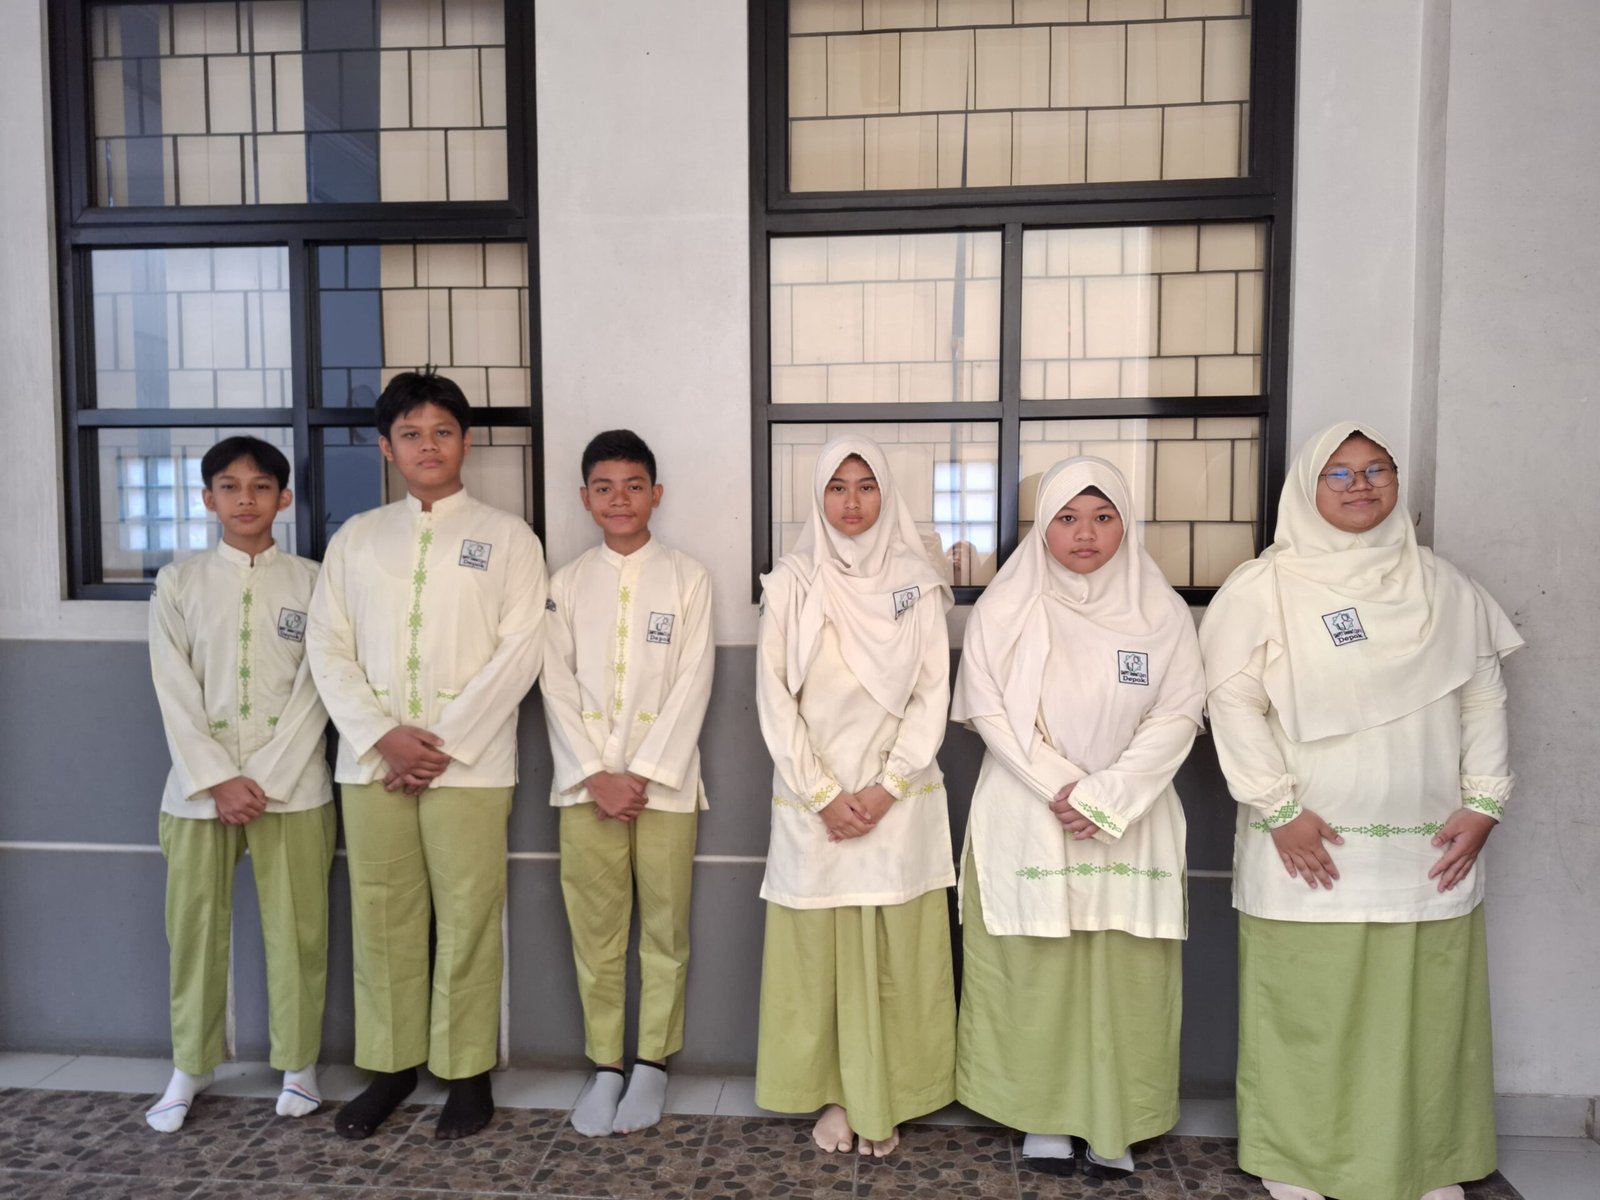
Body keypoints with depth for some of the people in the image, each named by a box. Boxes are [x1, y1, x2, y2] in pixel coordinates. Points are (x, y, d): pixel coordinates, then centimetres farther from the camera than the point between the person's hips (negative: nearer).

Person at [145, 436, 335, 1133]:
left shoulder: (310, 582, 4)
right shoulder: (179, 583, 7)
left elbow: (313, 692, -2)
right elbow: (175, 694, 0)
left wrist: (263, 780, -9)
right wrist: (217, 780, -9)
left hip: (291, 786, -1)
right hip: (199, 786, 1)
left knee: (297, 929, 3)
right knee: (194, 928, 7)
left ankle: (298, 1063, 19)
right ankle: (191, 1066, 25)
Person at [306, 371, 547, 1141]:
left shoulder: (506, 537, 4)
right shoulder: (355, 538, 12)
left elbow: (519, 652, -5)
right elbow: (328, 649, 6)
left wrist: (446, 743, -11)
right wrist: (383, 737, -8)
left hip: (471, 763, -3)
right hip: (370, 762, 3)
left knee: (468, 919, 2)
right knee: (381, 919, 9)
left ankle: (467, 1071, 17)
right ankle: (390, 1065, 26)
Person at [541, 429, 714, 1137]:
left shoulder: (687, 579, 2)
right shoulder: (566, 584, 8)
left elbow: (692, 686, -4)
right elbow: (558, 688, 2)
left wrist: (644, 775, -11)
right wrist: (597, 777, -8)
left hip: (665, 781, -1)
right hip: (586, 784, 2)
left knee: (665, 930, 5)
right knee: (595, 932, 7)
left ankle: (652, 1063, 21)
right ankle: (604, 1066, 21)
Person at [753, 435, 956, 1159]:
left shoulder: (917, 584, 2)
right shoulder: (791, 584, 0)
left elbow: (932, 695, 0)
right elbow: (775, 699, -3)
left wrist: (885, 788, -10)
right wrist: (824, 796, -9)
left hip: (900, 801, 0)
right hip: (812, 803, 0)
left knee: (895, 956, 6)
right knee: (817, 953, 6)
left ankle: (885, 1102, 22)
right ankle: (833, 1095, 23)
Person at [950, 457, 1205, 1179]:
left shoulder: (1160, 611, 1)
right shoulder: (1006, 607, -1)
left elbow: (1177, 717, -3)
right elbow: (988, 711, -5)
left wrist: (1105, 795, -14)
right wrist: (1058, 786, -14)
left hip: (1129, 820, 1)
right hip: (1026, 819, -1)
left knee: (1125, 977, 4)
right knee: (1032, 974, 3)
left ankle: (1114, 1127, 20)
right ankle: (1044, 1119, 19)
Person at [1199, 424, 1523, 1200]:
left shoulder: (1442, 585, 10)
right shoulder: (1264, 587, -3)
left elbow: (1484, 697, 11)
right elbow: (1234, 702, -7)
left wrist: (1482, 802, 2)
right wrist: (1280, 810, -11)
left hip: (1429, 851, 4)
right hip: (1309, 848, -3)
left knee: (1428, 1017, 9)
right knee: (1306, 1017, 3)